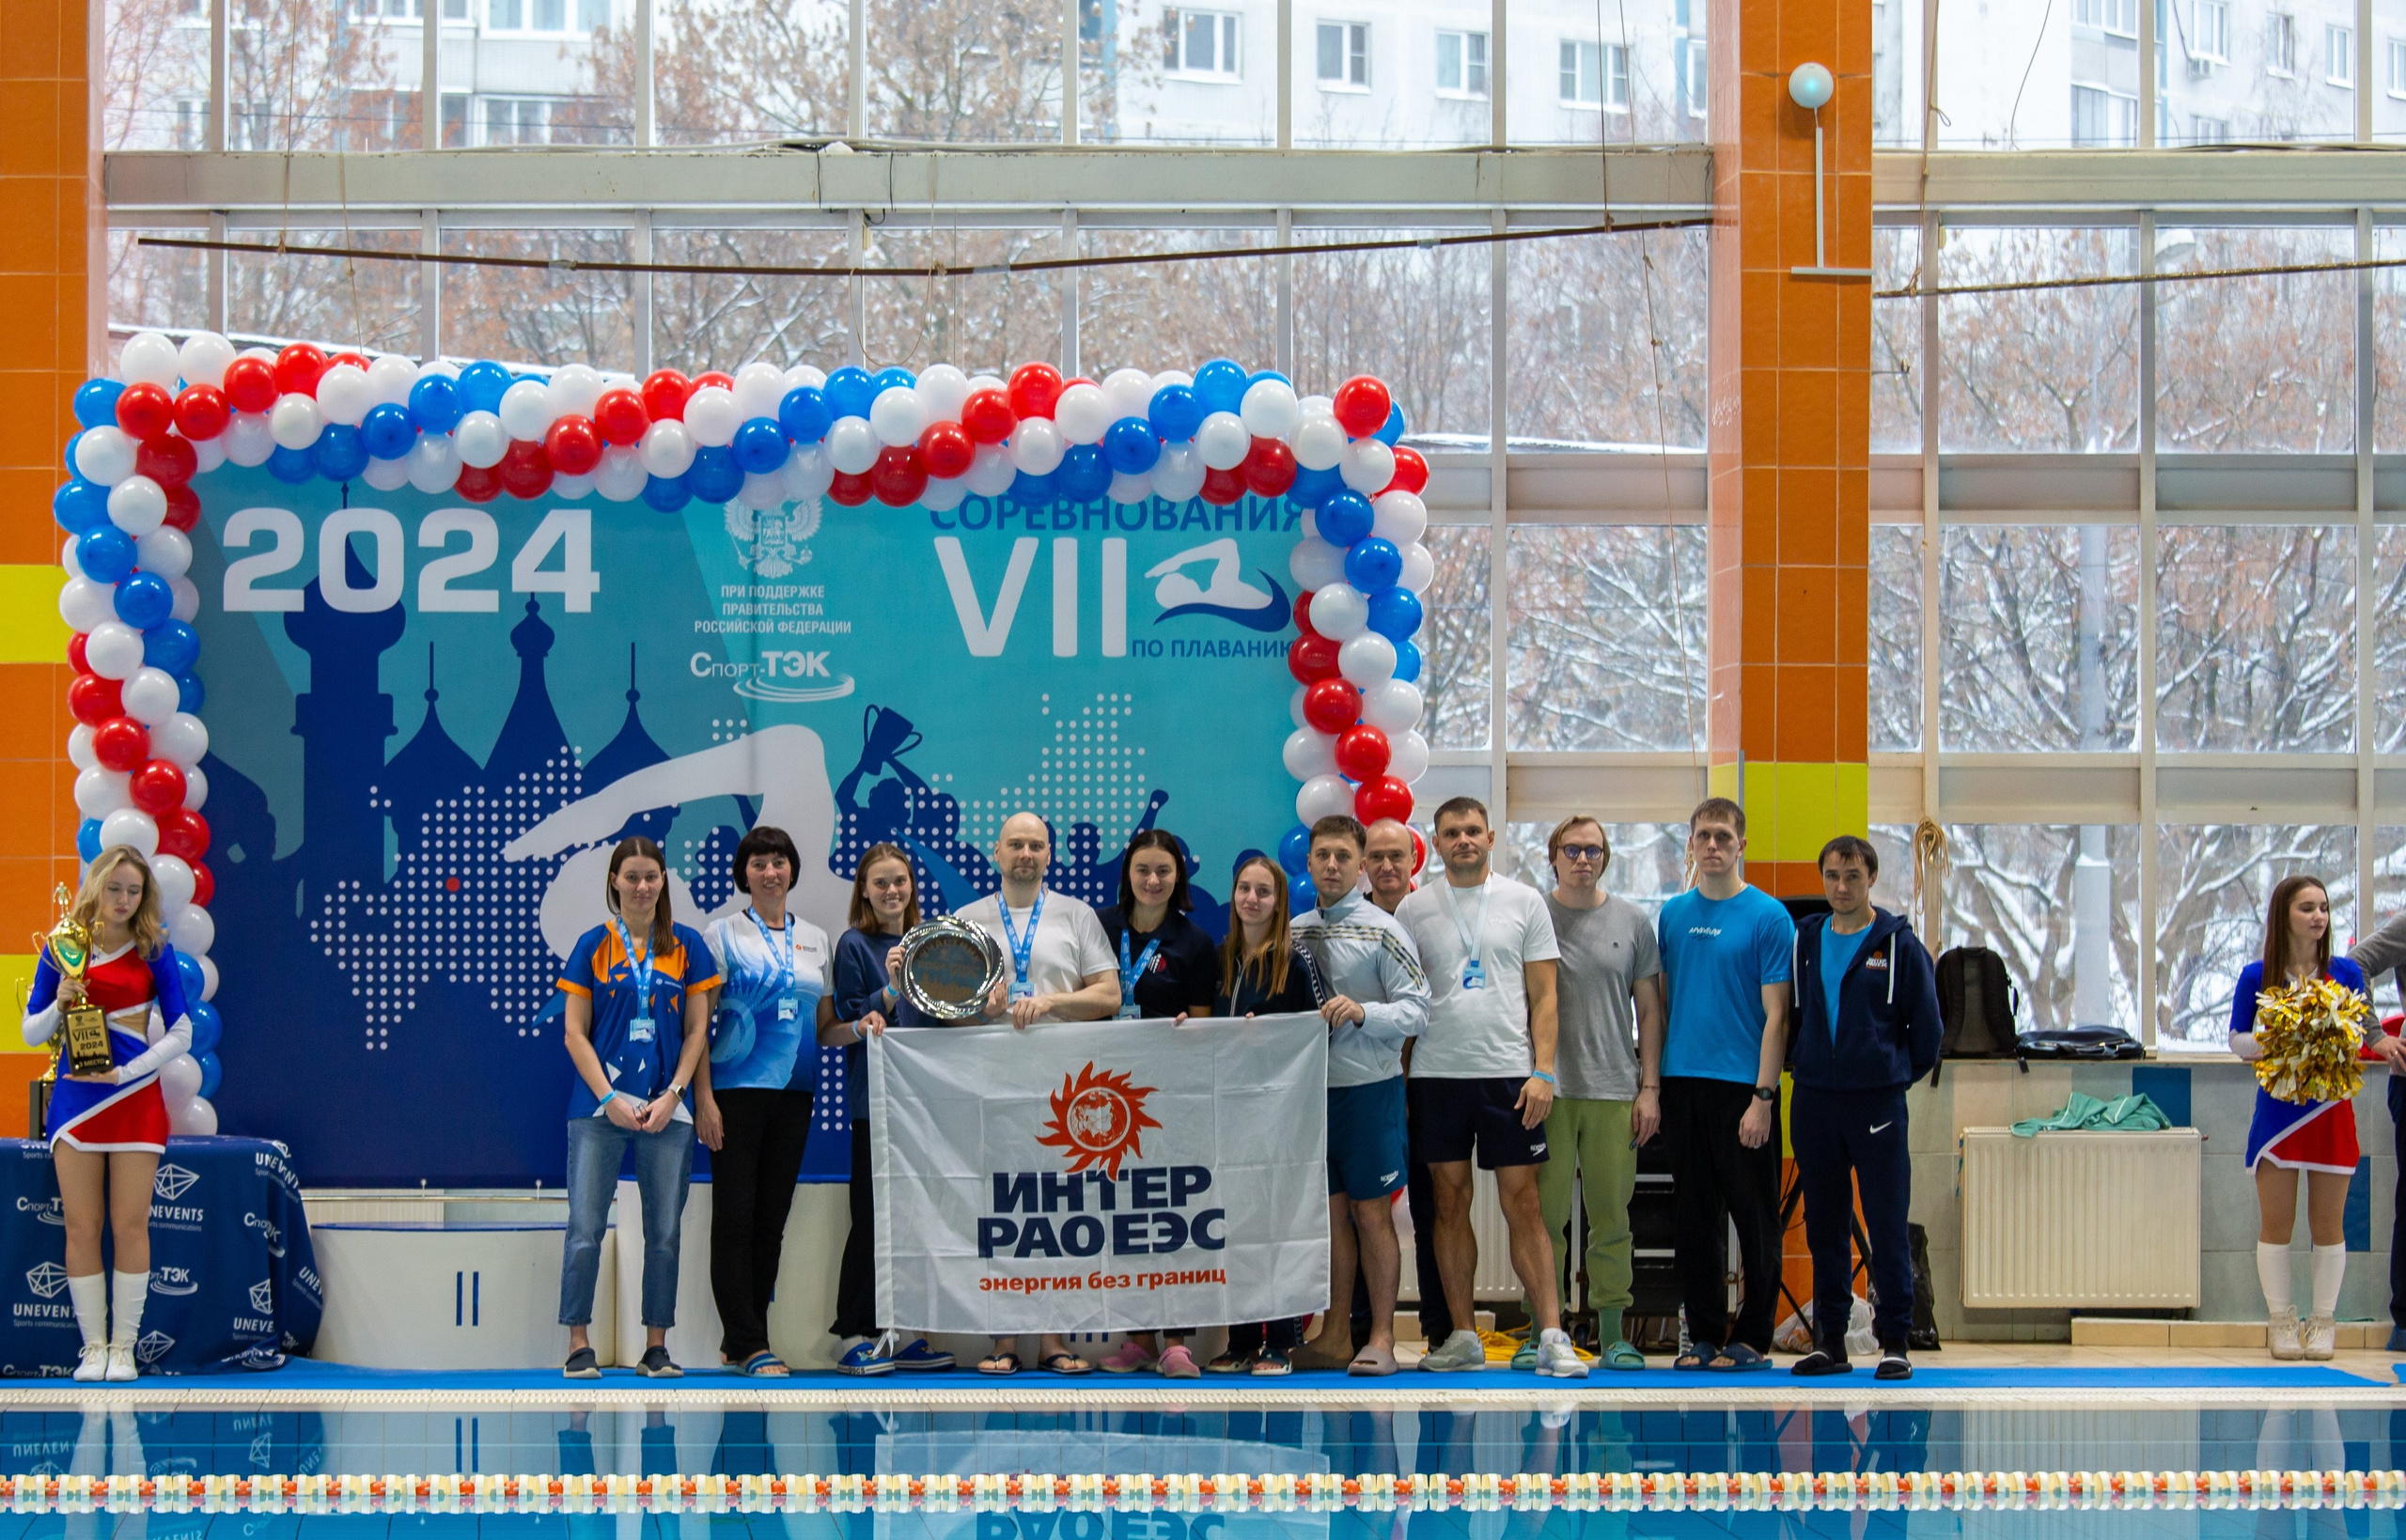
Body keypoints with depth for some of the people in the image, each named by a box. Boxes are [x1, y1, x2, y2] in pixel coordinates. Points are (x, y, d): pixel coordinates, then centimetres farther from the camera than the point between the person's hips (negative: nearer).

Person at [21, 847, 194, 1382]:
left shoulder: (153, 950, 1)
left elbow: (181, 1035, 0)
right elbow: (32, 1033, 8)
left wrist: (124, 1073, -11)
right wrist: (60, 1004, -13)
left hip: (135, 1096, -1)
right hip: (75, 1097, 1)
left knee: (130, 1225, -2)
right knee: (81, 1227, 1)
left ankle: (124, 1346, 4)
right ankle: (93, 1344, 7)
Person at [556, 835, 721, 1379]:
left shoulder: (687, 946, 7)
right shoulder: (593, 945, 4)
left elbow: (697, 1031, 7)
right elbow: (575, 1033, 2)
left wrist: (672, 1096, -5)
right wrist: (610, 1101, -8)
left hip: (667, 1107, 1)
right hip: (599, 1104, -1)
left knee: (665, 1232, 3)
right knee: (585, 1230, -5)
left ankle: (656, 1347, 10)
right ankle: (578, 1345, 2)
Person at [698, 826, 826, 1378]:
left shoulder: (815, 939, 15)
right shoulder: (723, 935, 1)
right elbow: (698, 1021, -3)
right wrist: (703, 1095, -11)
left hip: (794, 1090, 5)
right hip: (738, 1089, -5)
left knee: (773, 1218, 6)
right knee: (735, 1216, -8)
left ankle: (742, 1340, 13)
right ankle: (748, 1344, -8)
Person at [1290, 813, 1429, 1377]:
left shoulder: (1382, 932, -5)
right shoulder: (1295, 933, 10)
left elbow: (1416, 1010, -9)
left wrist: (1362, 1011, -23)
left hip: (1370, 1087, -5)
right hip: (1310, 1086, 5)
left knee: (1371, 1212, -1)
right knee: (1332, 1210, 9)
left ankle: (1381, 1338, 5)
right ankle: (1335, 1338, 15)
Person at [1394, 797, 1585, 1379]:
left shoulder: (1524, 902, 5)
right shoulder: (1414, 910, 7)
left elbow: (1543, 995, 3)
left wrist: (1542, 1070, -7)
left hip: (1508, 1072, -2)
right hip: (1437, 1073, 2)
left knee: (1523, 1203, -4)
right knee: (1449, 1203, 5)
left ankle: (1551, 1336, -4)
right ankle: (1463, 1338, 11)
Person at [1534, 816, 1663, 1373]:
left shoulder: (1632, 922, 9)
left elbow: (1649, 1009, 10)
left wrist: (1650, 1087, 3)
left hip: (1616, 1090, 1)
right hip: (1547, 1091, -1)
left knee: (1611, 1218, 3)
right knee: (1545, 1217, -1)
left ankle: (1613, 1331, 8)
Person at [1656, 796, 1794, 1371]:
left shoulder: (1768, 917, -5)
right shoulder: (1673, 915, 10)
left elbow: (1775, 1014, -8)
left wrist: (1763, 1096, -14)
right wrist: (1653, 1081, 8)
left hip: (1743, 1085, -5)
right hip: (1683, 1083, 5)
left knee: (1753, 1216, 2)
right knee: (1694, 1217, 8)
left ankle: (1753, 1337, 9)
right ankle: (1705, 1335, 15)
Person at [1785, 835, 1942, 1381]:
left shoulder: (1899, 944, -1)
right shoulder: (1805, 941, 9)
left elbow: (1926, 1027, 5)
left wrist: (1899, 1074, 8)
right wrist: (1809, 1068, 13)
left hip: (1878, 1102, -4)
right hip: (1814, 1100, 4)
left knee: (1887, 1224, -2)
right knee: (1824, 1226, 8)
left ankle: (1894, 1341, 3)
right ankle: (1830, 1340, 14)